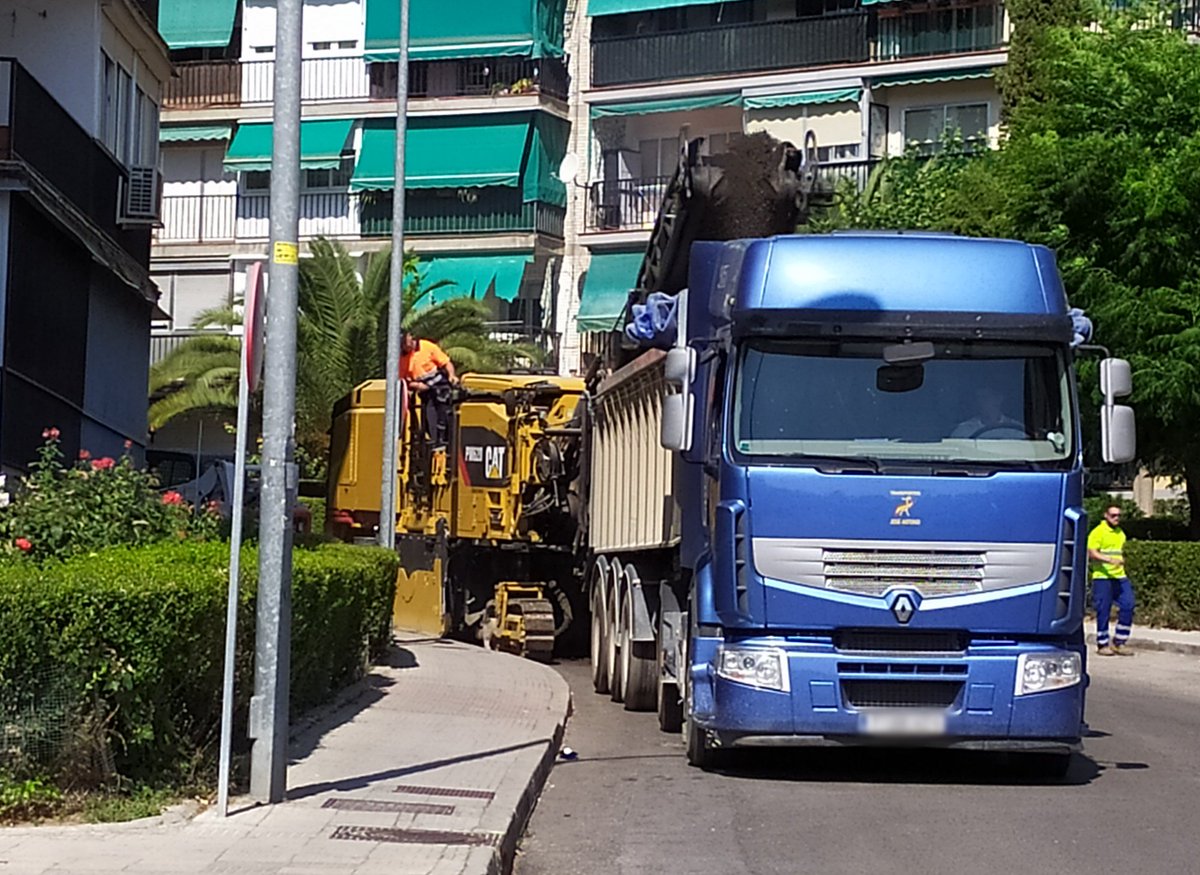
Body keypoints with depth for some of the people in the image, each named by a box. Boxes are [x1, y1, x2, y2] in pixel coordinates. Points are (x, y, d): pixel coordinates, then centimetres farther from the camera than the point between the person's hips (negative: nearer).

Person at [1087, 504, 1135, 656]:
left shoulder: (1120, 533, 18)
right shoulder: (1098, 532, -4)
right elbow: (1092, 553, -14)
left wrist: (1122, 561, 16)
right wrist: (1110, 560, -25)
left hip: (1120, 577, 6)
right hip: (1102, 577, -6)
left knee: (1128, 606, -3)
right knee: (1103, 611, -3)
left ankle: (1119, 642, 6)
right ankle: (1102, 644, 7)